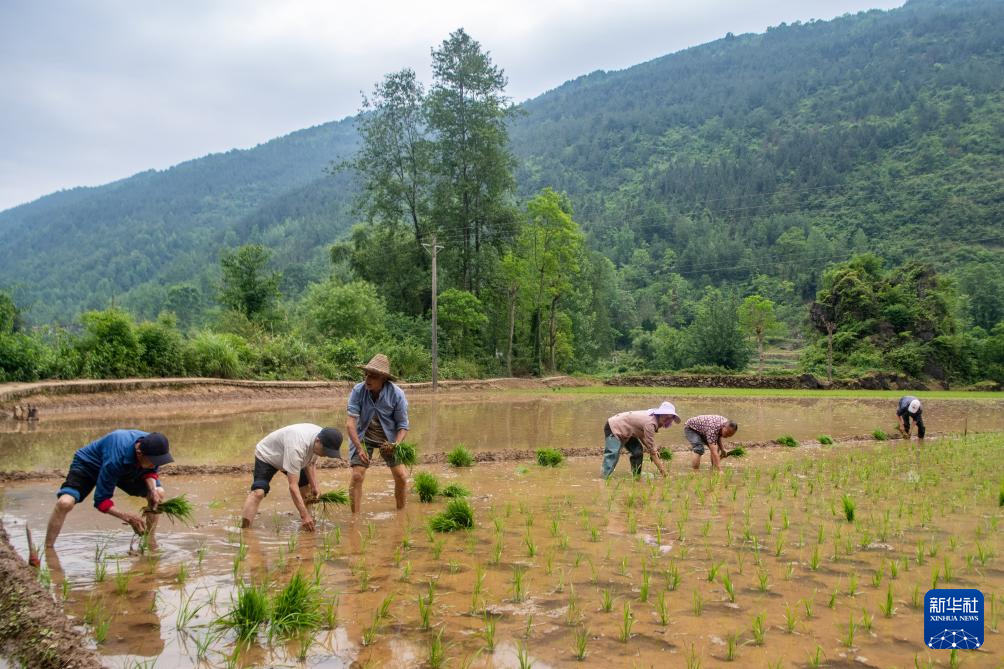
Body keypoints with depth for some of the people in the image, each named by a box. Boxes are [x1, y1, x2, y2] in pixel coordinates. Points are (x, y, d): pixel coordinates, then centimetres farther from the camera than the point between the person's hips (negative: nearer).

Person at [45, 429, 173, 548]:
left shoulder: (153, 448, -28)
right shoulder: (115, 459, -43)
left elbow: (150, 471, -7)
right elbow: (101, 501, -32)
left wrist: (153, 489, -28)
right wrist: (128, 517, -40)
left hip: (125, 469, 6)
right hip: (87, 465, -5)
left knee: (158, 493, -9)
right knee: (65, 502, -31)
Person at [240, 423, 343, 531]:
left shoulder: (323, 439, -22)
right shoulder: (297, 447, -46)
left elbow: (310, 463, -1)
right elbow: (293, 486, -44)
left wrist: (314, 486, -14)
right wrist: (304, 515, -47)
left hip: (289, 458, 7)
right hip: (266, 455, -7)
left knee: (307, 489, 1)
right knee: (258, 492, -26)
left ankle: (308, 523, 13)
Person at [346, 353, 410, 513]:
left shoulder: (397, 394, -21)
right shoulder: (358, 391, -22)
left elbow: (403, 425, -11)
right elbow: (351, 423, -25)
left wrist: (395, 444, -28)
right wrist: (360, 448, -35)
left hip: (388, 438, 1)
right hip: (363, 437, -1)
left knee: (401, 477, -1)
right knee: (357, 476, -12)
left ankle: (401, 512, 23)